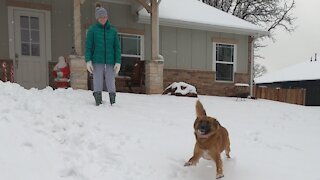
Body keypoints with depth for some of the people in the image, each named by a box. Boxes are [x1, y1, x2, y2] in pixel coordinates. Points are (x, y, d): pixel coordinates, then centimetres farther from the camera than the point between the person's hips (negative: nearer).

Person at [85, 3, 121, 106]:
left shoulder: (113, 30, 8)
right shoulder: (92, 29, 4)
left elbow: (117, 47, 6)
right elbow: (88, 46, 2)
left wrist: (118, 62, -2)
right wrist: (88, 61, -9)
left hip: (110, 61, 1)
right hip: (97, 60, -1)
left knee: (111, 82, -1)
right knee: (98, 82, -4)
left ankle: (113, 103, 6)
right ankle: (98, 102, 1)